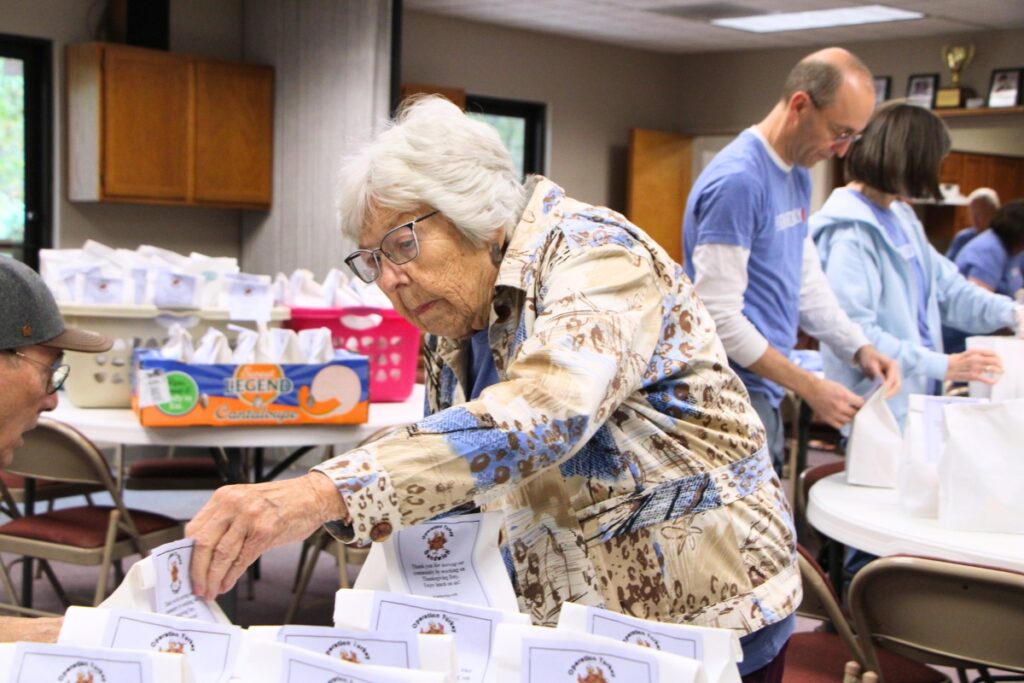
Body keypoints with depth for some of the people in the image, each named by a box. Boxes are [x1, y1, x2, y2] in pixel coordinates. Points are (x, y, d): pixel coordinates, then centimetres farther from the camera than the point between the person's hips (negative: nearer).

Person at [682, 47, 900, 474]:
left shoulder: (798, 176, 10)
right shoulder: (737, 179, -18)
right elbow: (720, 318, -21)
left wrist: (860, 350, 2)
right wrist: (811, 388, -17)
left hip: (766, 396, 9)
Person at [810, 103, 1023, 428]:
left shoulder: (901, 218, 12)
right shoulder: (851, 231, -19)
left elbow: (946, 286, 15)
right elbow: (853, 331, -24)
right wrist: (943, 366, -23)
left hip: (916, 397, 9)